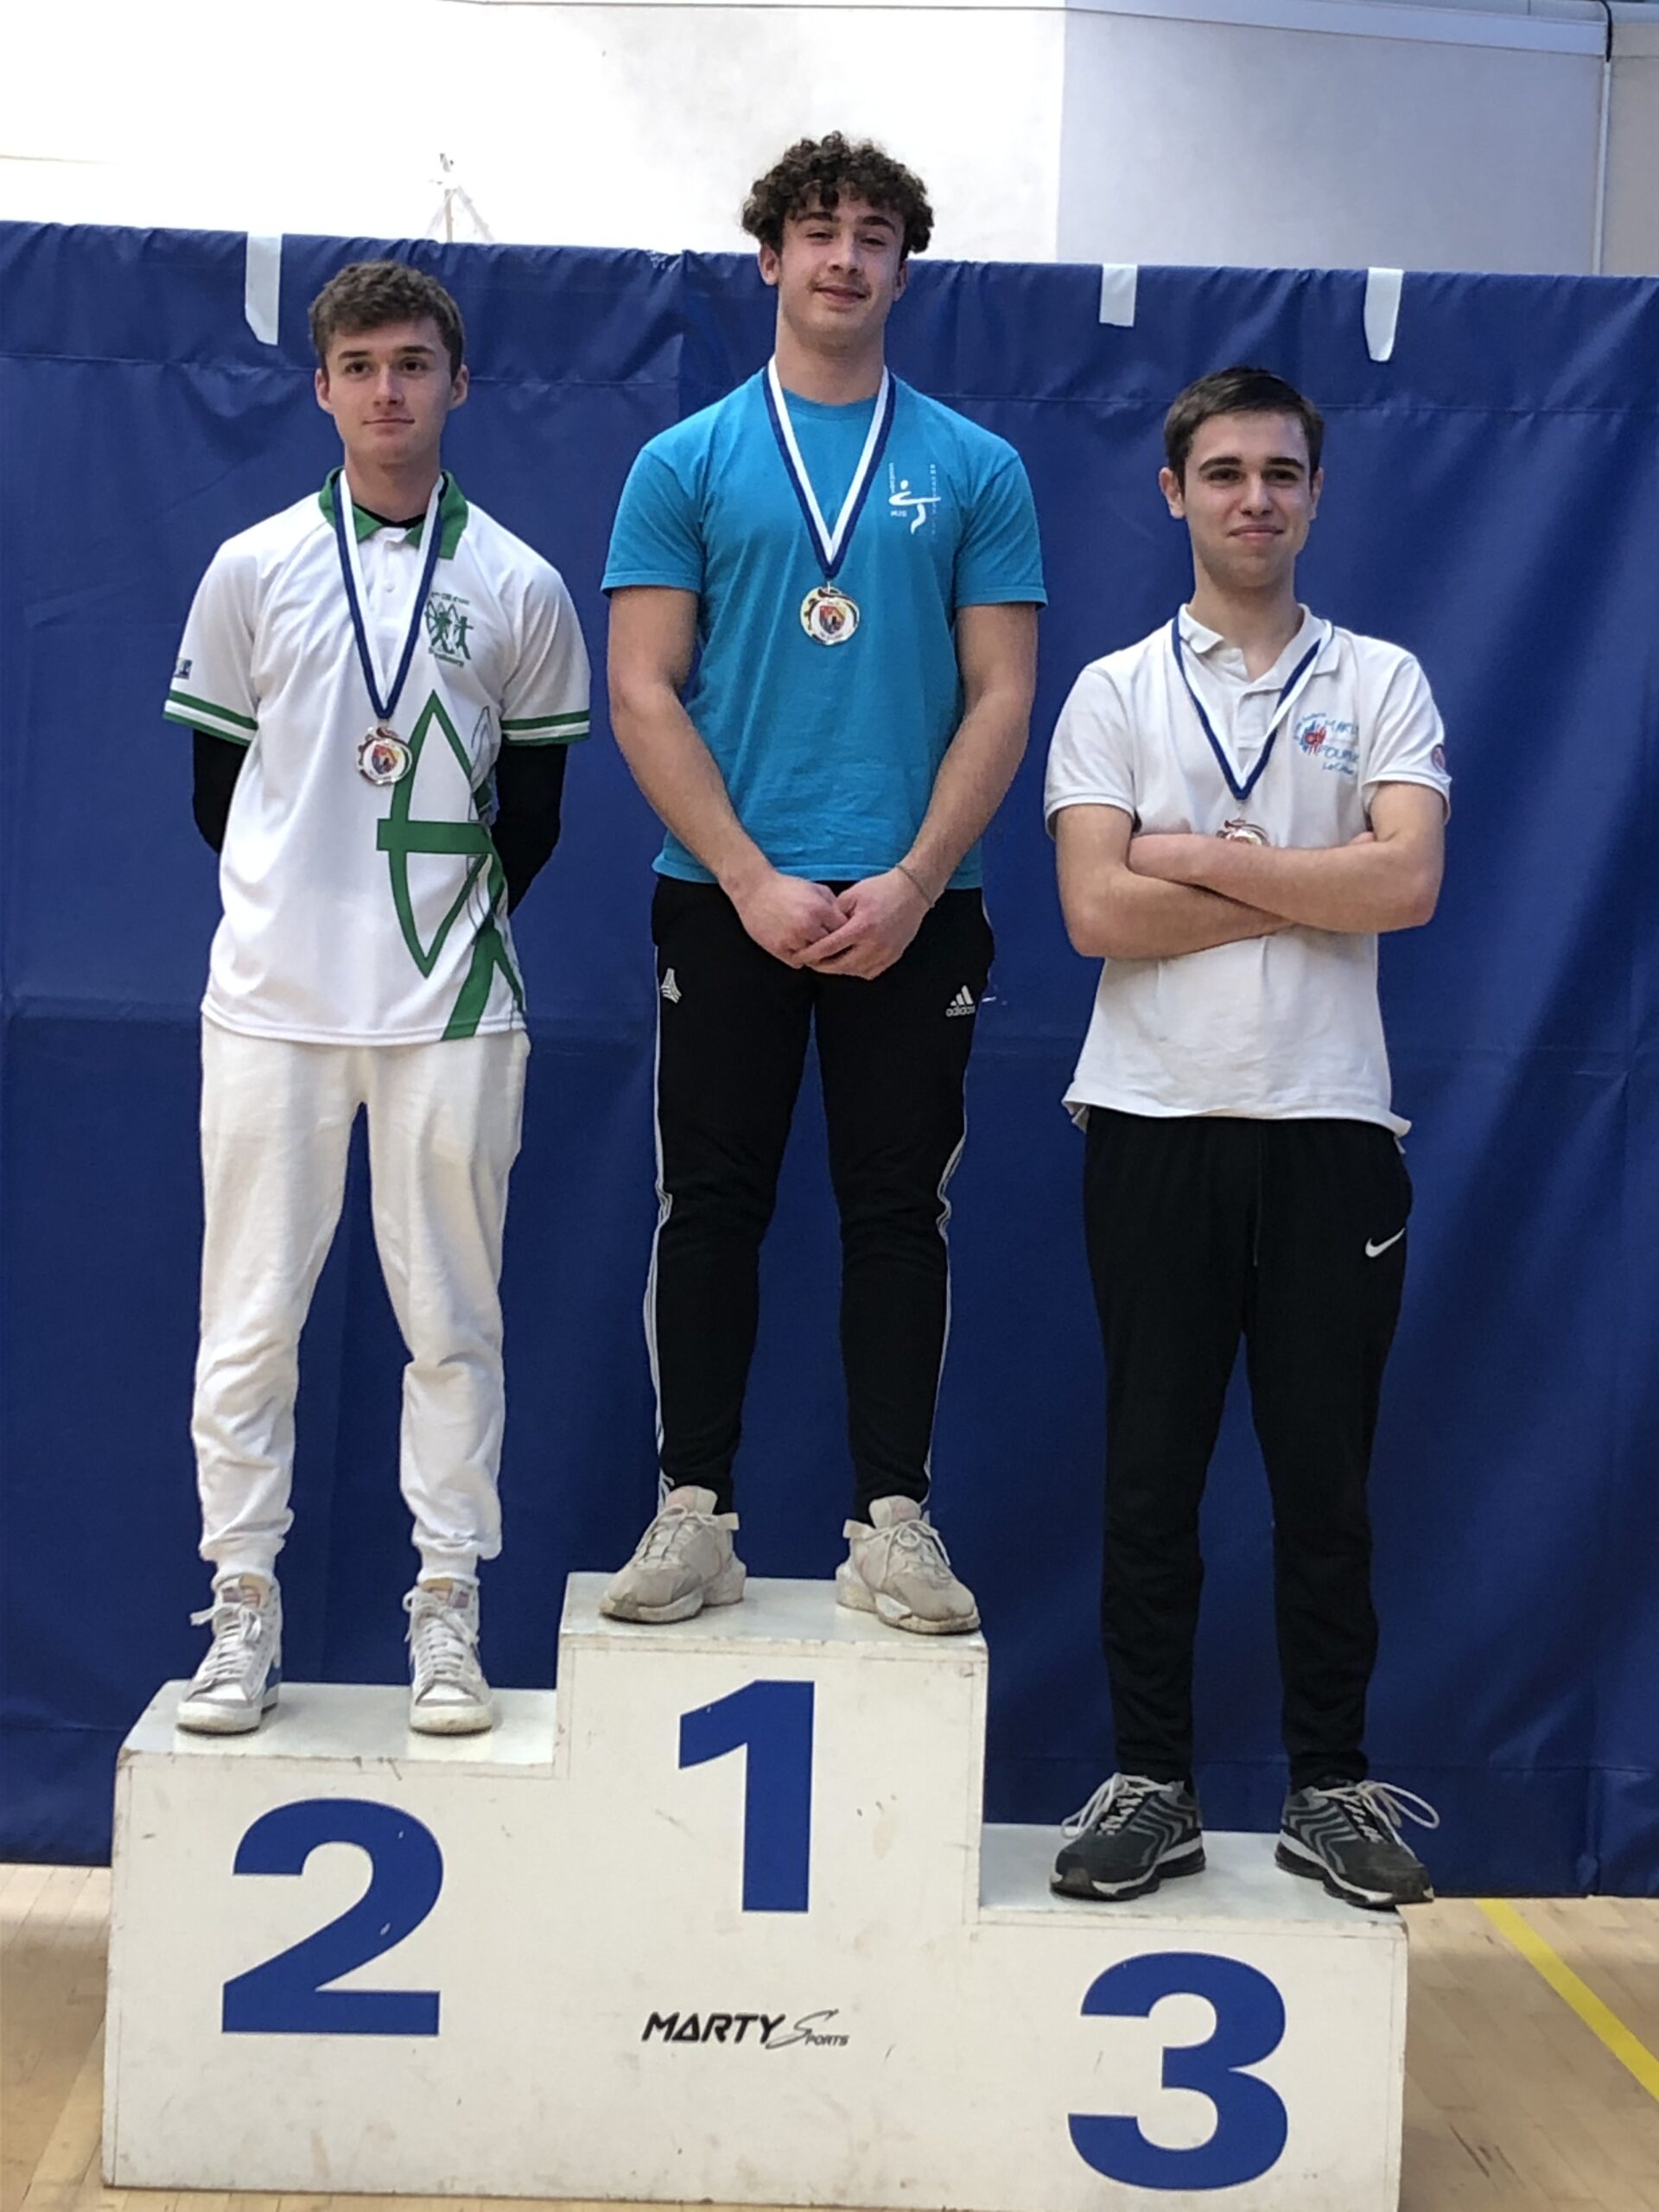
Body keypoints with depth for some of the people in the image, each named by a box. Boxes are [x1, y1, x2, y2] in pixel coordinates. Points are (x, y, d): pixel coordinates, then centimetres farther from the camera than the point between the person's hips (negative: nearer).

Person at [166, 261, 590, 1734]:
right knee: (249, 1320, 3)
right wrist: (313, 898, 11)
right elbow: (215, 786, 10)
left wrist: (455, 922, 8)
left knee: (453, 1321, 3)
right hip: (272, 1001, 1)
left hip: (452, 1009, 0)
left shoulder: (520, 588, 4)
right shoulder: (254, 570, 5)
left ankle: (448, 1614, 13)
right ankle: (243, 1611, 14)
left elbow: (535, 809, 9)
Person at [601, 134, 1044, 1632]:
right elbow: (642, 692, 0)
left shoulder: (976, 470, 7)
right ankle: (695, 1509, 13)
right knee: (712, 1204, 4)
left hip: (913, 907, 0)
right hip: (725, 898, 0)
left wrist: (911, 883, -10)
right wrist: (755, 881, -10)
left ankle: (894, 1518, 13)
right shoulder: (687, 464, 5)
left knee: (901, 1210, 4)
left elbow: (1001, 697, 3)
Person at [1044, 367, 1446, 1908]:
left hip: (1330, 1126, 0)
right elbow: (1097, 912, -8)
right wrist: (1306, 888, -8)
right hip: (1157, 1123, 0)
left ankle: (1329, 1787, 18)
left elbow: (1408, 882, -9)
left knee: (1326, 1476, 7)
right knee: (1152, 1472, 5)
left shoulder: (1381, 683, 7)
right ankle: (1151, 1783, 16)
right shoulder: (1114, 692, 6)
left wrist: (1199, 859, -9)